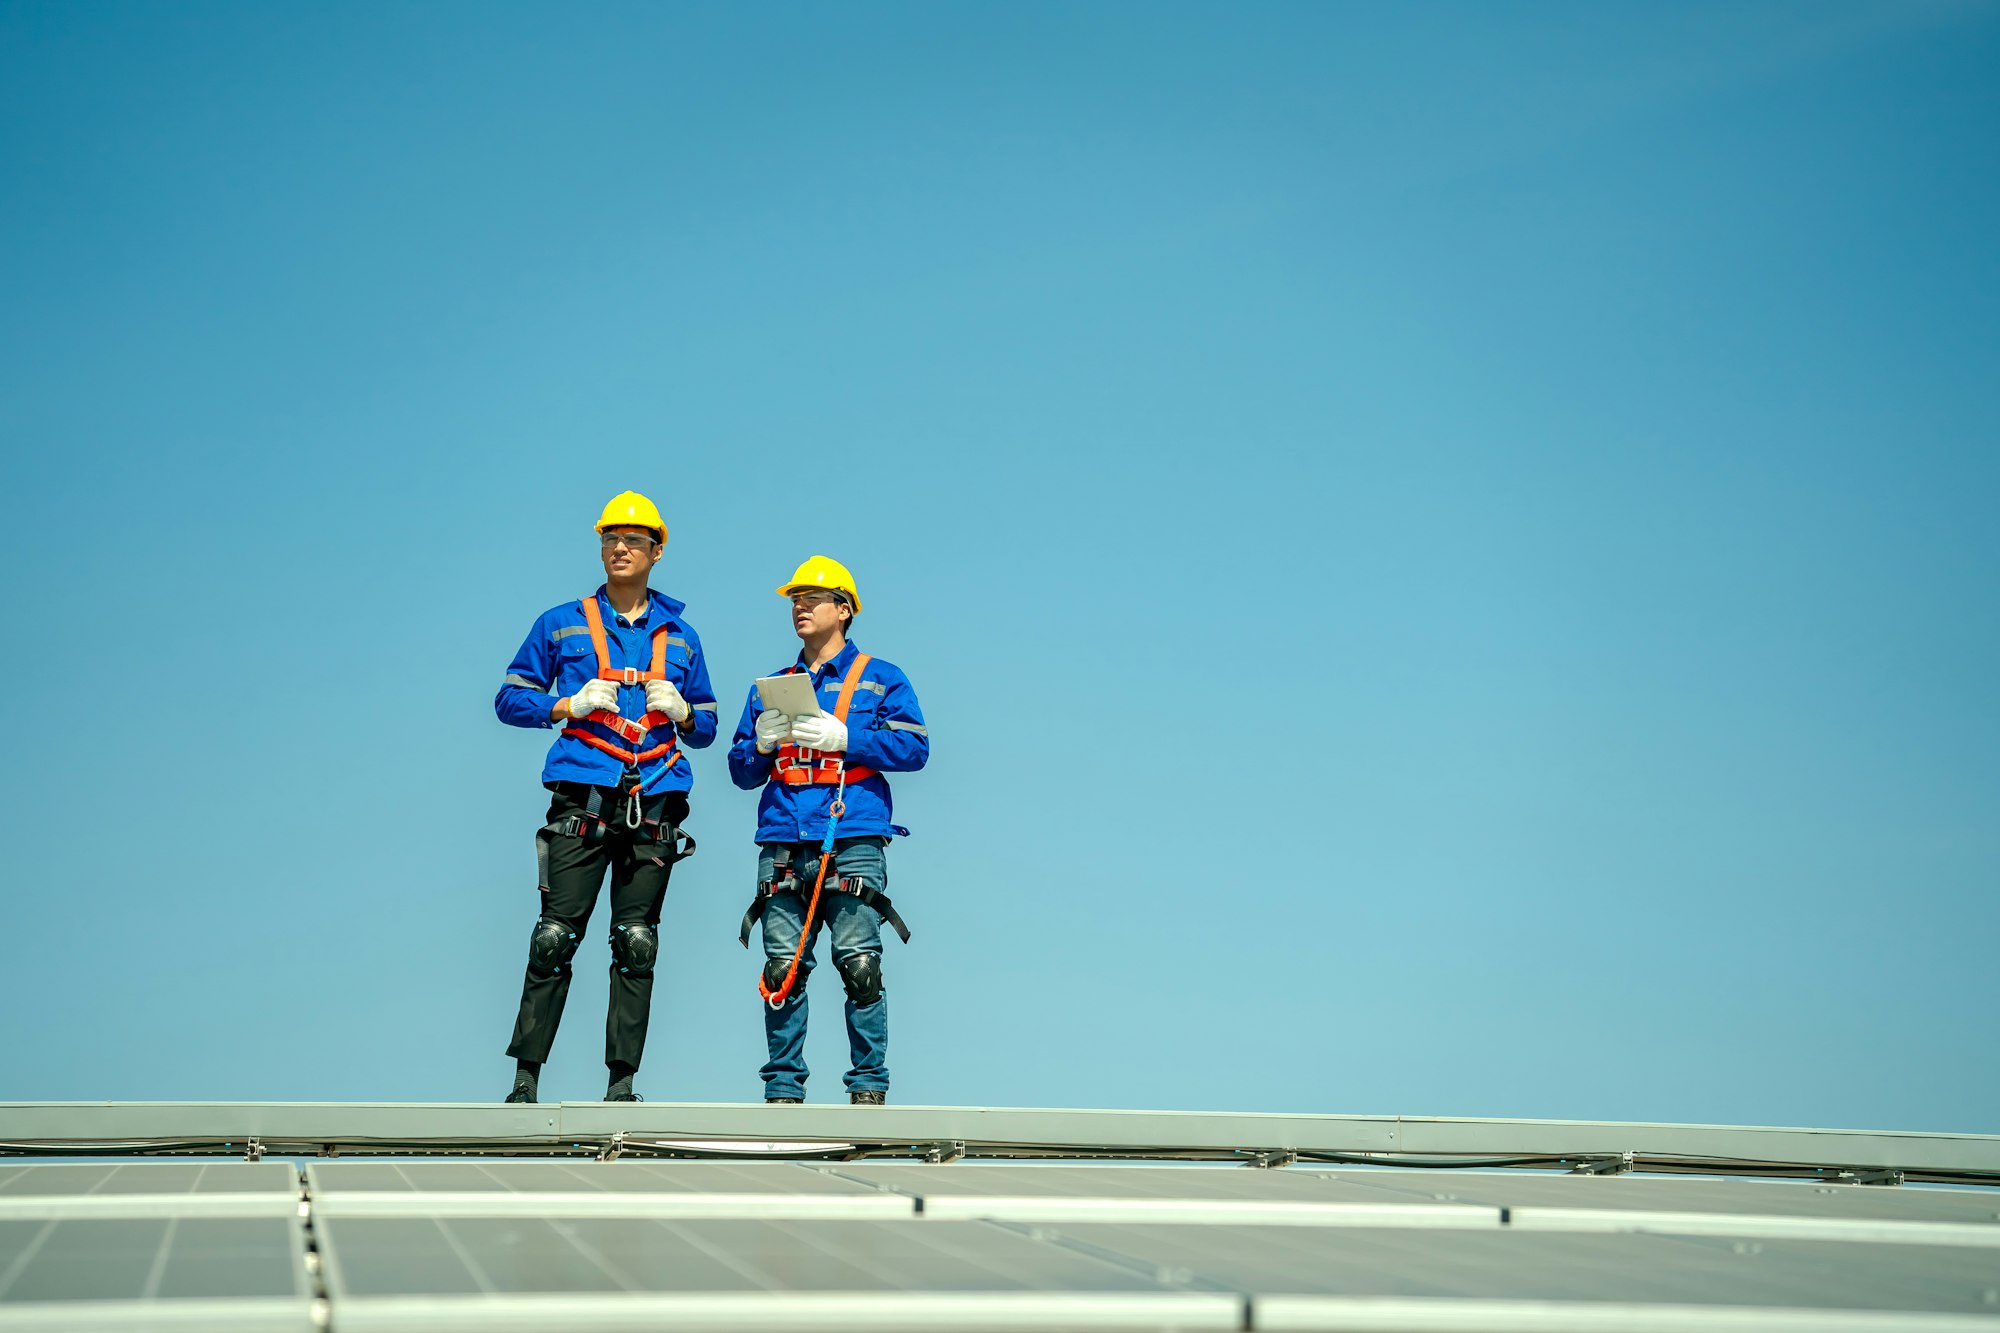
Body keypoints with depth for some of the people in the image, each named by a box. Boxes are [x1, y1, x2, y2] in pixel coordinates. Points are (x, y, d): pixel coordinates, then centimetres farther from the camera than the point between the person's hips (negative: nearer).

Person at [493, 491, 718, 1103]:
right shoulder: (562, 625, 12)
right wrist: (572, 704, -6)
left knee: (636, 946, 0)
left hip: (655, 806, 2)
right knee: (555, 938, -8)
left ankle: (621, 1082, 3)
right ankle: (525, 1076, -3)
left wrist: (681, 711, -2)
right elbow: (510, 698, 10)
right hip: (583, 800, -2)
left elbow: (706, 730, 21)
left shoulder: (680, 637, 18)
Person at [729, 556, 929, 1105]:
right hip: (782, 846, 3)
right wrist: (762, 744, 0)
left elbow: (914, 747, 0)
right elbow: (741, 771, 22)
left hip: (852, 841, -3)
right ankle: (783, 1089, 3)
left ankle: (869, 1085, -5)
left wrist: (843, 738, -9)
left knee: (860, 965, -11)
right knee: (782, 969, -3)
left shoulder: (880, 679, 14)